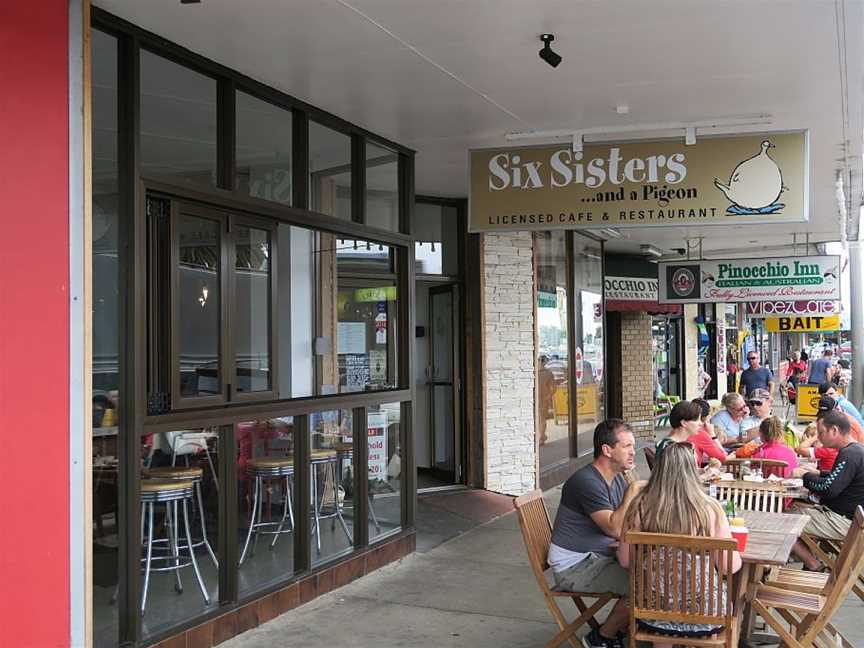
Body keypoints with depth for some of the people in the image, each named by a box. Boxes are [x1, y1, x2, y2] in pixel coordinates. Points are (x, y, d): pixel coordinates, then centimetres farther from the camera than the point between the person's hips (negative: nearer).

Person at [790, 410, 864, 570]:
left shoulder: (850, 455, -22)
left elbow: (828, 490, -26)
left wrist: (805, 475, -10)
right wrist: (817, 473, 9)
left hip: (843, 521, -11)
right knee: (795, 507, 17)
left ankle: (813, 565, 0)